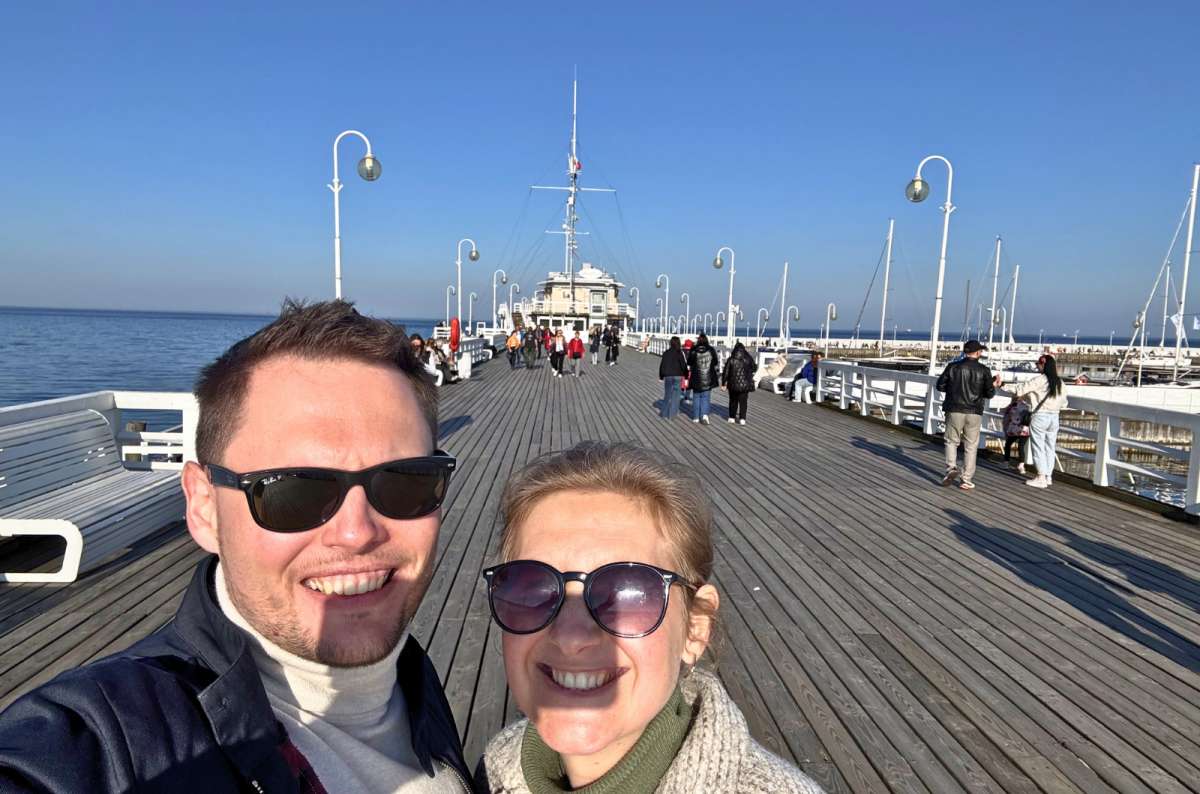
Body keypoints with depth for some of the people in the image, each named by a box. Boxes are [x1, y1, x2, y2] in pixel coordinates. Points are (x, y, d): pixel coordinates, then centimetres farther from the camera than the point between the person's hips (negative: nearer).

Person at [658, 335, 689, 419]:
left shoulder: (666, 353, 3)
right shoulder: (679, 353, -8)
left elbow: (662, 365, 8)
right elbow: (684, 365, -10)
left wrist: (661, 376, 18)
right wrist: (686, 375, 1)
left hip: (668, 376, 3)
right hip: (677, 376, -3)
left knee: (667, 394, 13)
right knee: (675, 395, 5)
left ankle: (664, 413, 14)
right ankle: (672, 413, 5)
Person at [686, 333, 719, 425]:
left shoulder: (693, 351, -5)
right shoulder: (711, 350, -1)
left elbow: (689, 366, -2)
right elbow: (715, 365, 6)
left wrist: (687, 377, 9)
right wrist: (714, 375, 20)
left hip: (696, 378, 0)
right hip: (708, 379, 0)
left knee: (696, 397, 10)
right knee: (706, 397, 6)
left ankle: (696, 417, 13)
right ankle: (704, 414, -11)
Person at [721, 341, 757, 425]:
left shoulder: (731, 359, -6)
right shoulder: (748, 359, -4)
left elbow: (725, 372, -4)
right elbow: (754, 368, 10)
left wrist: (723, 383, 3)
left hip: (733, 384, 0)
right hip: (745, 384, 0)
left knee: (733, 401, 14)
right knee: (743, 401, 6)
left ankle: (732, 417, 16)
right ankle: (742, 419, 0)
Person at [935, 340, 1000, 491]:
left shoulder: (953, 367, -3)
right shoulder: (984, 370, -3)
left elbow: (940, 385, 0)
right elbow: (989, 393, -2)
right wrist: (994, 385, 18)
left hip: (954, 410, 0)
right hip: (974, 413, 0)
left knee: (951, 441, 14)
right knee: (971, 446, 8)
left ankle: (951, 468, -6)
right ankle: (966, 480, 9)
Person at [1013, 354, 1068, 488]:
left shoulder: (1039, 380, -13)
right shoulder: (1060, 382, 6)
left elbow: (1020, 391, -14)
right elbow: (1064, 403, 13)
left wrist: (1028, 395, 7)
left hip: (1039, 417, -6)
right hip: (1054, 417, 6)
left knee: (1038, 448, 0)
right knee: (1049, 448, 12)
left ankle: (1041, 478, 1)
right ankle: (1049, 476, 18)